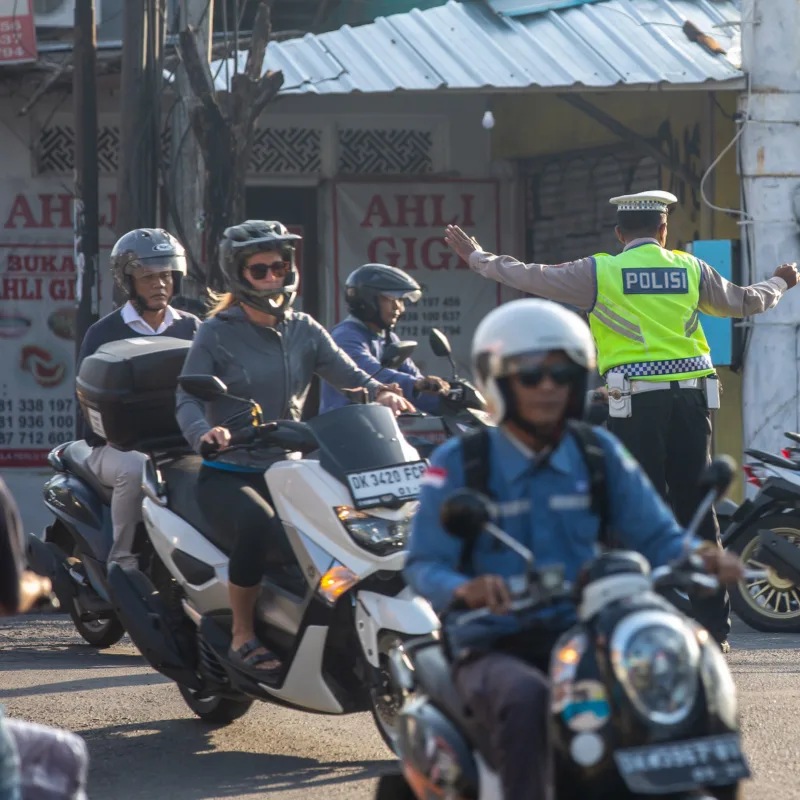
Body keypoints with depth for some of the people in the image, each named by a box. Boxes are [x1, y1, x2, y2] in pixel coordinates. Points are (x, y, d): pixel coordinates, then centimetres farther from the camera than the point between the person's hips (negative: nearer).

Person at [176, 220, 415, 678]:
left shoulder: (305, 331, 13)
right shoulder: (217, 333, 0)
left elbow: (349, 375, 0)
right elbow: (187, 400, -11)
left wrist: (381, 393, -23)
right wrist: (204, 432, -34)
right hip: (229, 475, -5)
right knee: (259, 523, -38)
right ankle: (243, 637, -22)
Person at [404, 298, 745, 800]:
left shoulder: (598, 453, 8)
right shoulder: (459, 463, -2)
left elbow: (657, 536, 6)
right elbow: (424, 565, -8)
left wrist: (699, 556, -18)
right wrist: (464, 589, -32)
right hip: (495, 649, -3)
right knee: (525, 698, -38)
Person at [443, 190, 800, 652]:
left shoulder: (601, 273, 0)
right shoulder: (690, 269, 9)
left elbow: (532, 278, 6)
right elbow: (743, 302, 23)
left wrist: (477, 257, 20)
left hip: (636, 403, -3)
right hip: (691, 396, 3)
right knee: (698, 510, 7)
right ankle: (715, 626, 7)